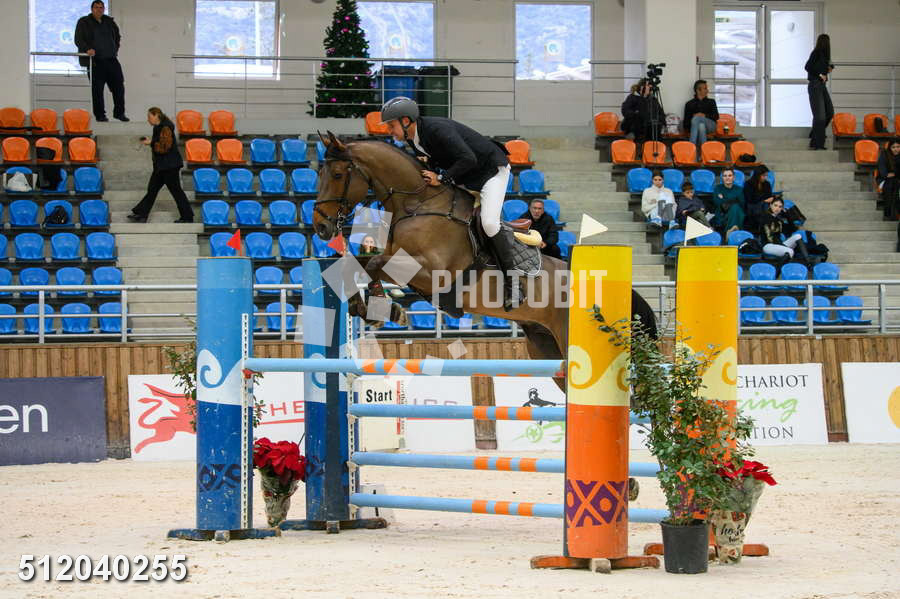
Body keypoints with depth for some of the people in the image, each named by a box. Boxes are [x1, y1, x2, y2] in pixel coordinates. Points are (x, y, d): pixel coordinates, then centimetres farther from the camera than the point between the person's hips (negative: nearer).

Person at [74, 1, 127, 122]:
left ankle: (119, 112, 10)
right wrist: (87, 49, -22)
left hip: (111, 59, 4)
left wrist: (115, 49, 17)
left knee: (119, 85, 0)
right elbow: (78, 40, -6)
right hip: (95, 61, -4)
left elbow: (117, 37, 29)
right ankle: (100, 115, 6)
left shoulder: (109, 22, 14)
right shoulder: (84, 22, 1)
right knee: (97, 89, -2)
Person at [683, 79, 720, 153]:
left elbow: (716, 116, 10)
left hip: (709, 125, 0)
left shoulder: (711, 102, 23)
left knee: (696, 119, -34)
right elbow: (686, 120, 12)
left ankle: (692, 145, -47)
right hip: (694, 126, 0)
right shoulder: (689, 104, 20)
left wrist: (704, 115, -9)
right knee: (701, 126, -39)